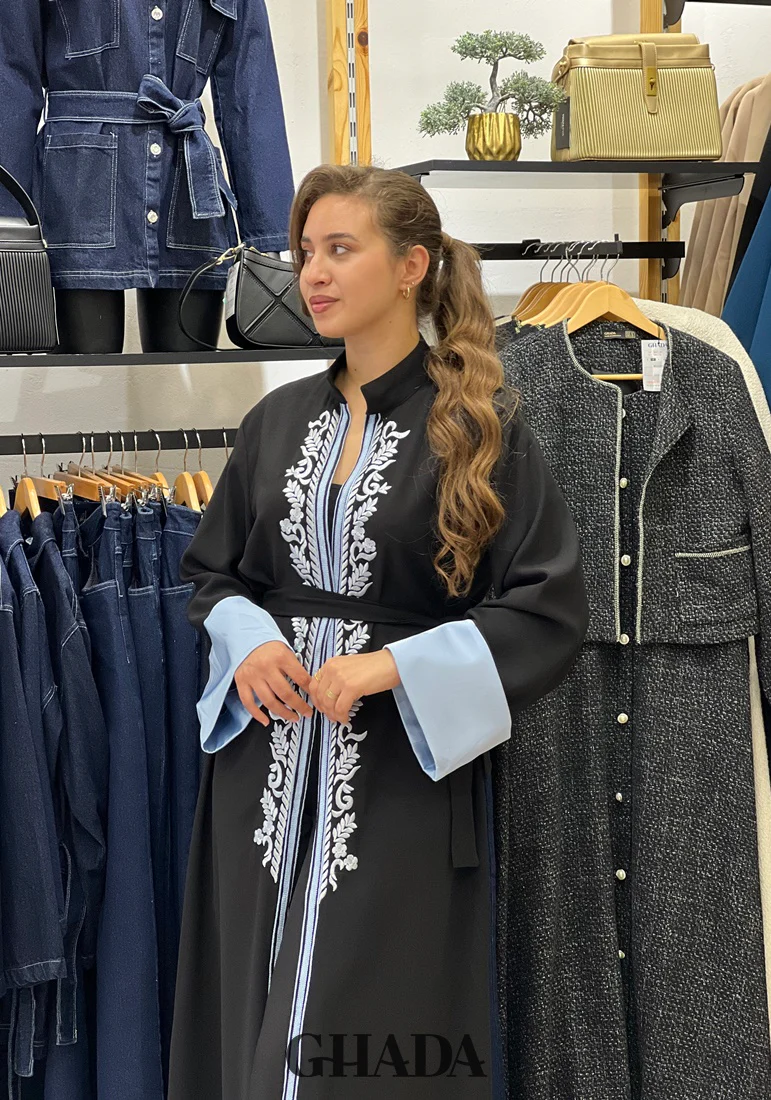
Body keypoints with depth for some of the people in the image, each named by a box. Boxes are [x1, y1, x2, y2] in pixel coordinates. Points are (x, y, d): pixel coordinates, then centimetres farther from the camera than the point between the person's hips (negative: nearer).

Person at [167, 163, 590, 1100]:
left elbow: (551, 610, -8)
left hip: (405, 769, -4)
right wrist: (248, 641, -5)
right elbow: (212, 572, 17)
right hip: (268, 768, 5)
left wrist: (394, 665, -17)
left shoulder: (478, 427, -5)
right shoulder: (278, 421, 10)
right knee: (260, 1018, 11)